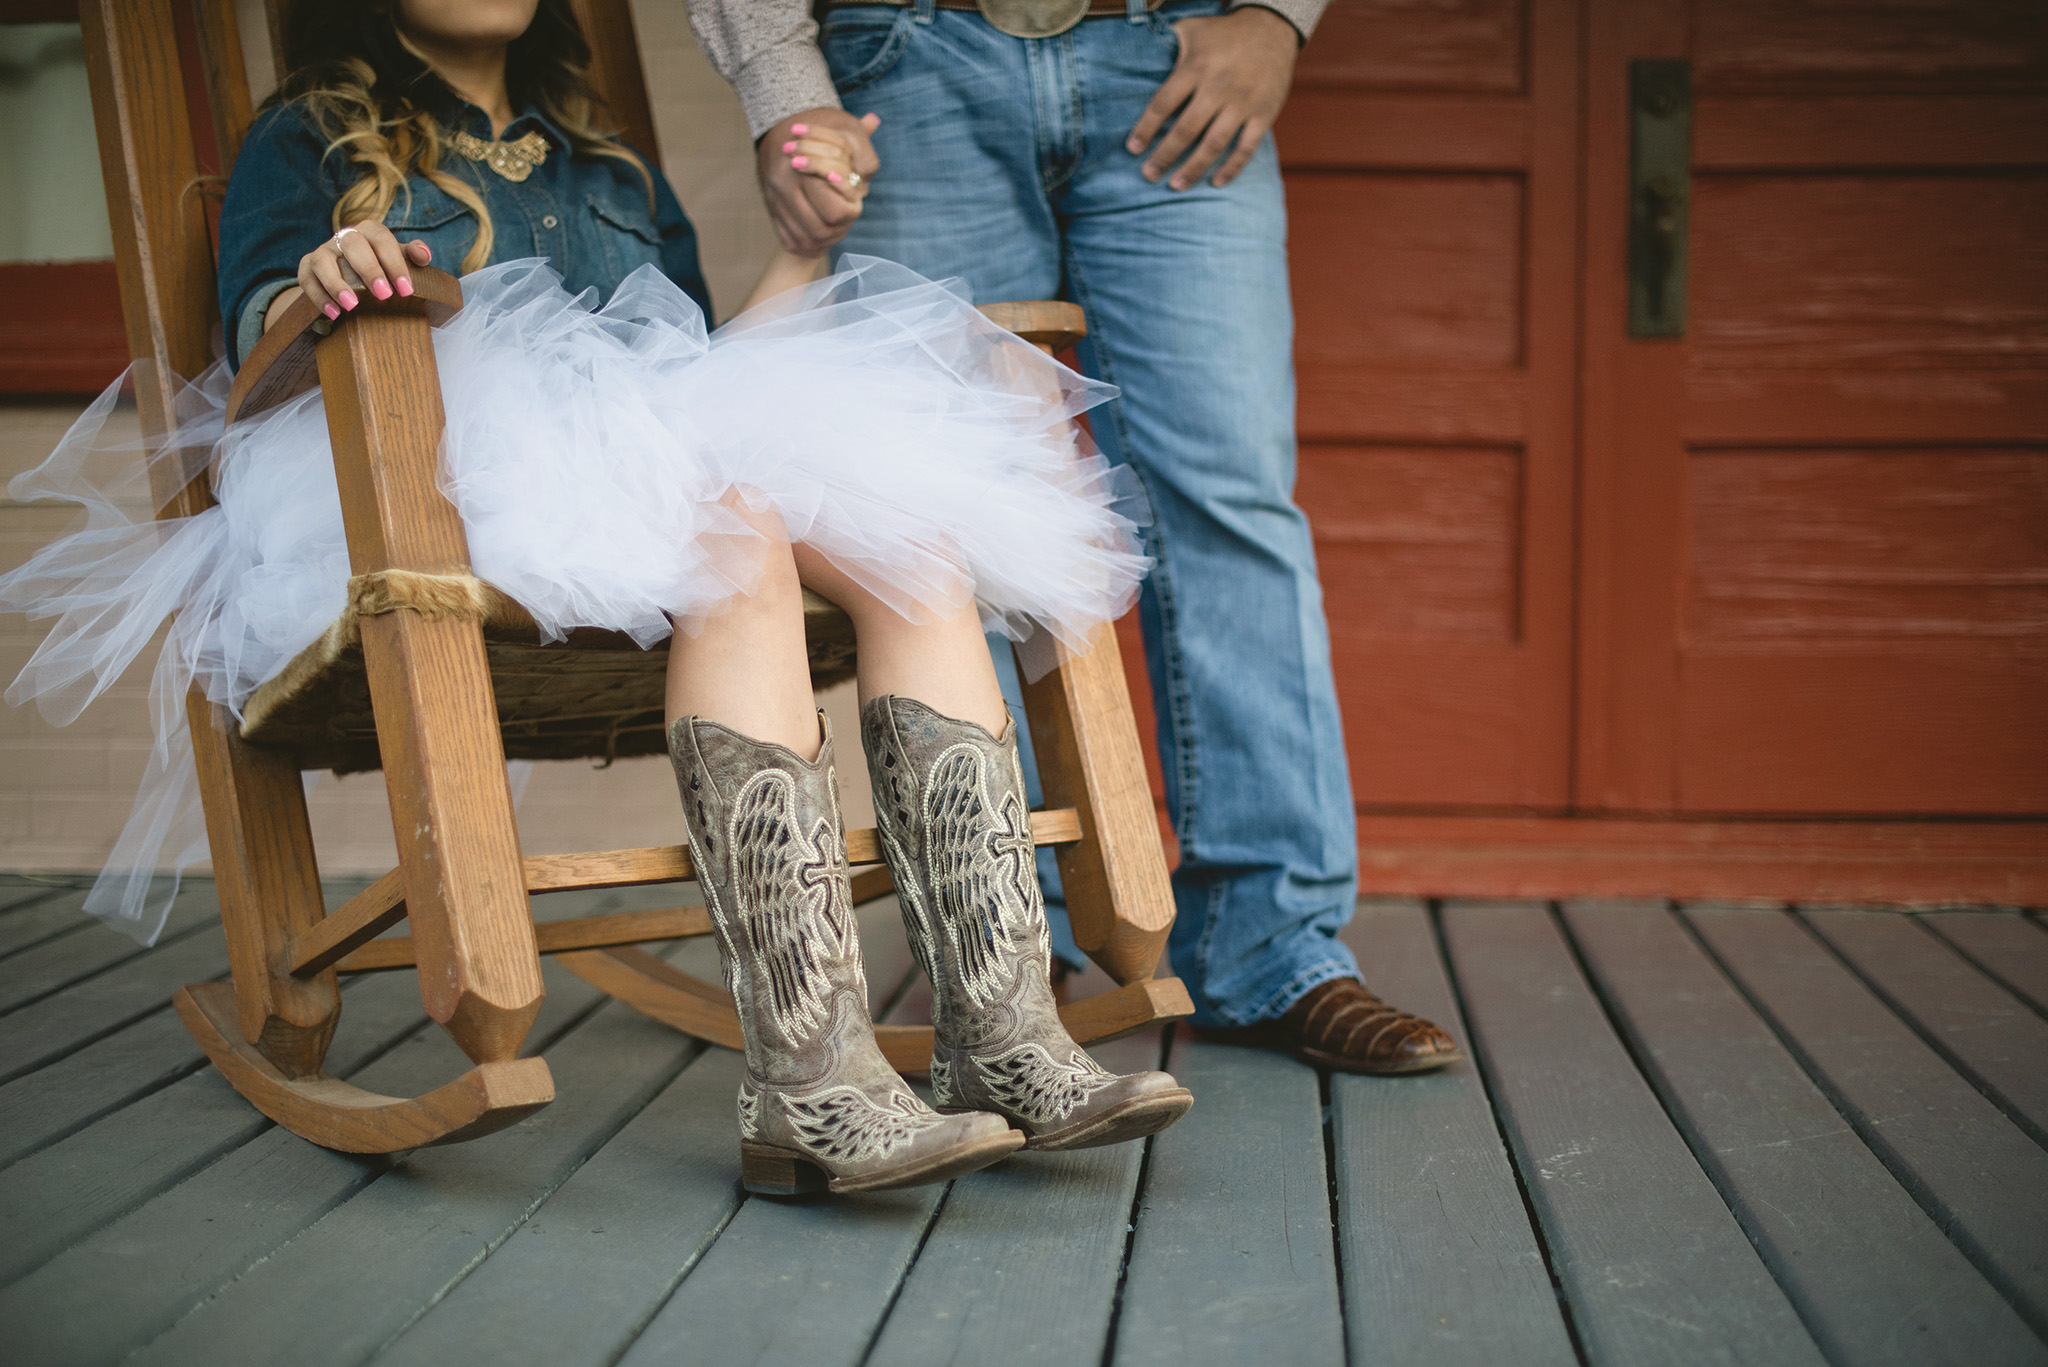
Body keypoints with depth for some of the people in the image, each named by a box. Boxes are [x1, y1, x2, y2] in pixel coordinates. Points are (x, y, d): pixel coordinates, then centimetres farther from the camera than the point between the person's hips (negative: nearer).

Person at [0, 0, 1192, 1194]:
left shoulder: (613, 168, 35)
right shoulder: (312, 141, 22)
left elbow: (715, 364, 28)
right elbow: (256, 321, 1)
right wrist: (320, 287, -22)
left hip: (667, 471, 5)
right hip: (449, 500, -4)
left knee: (913, 537, -27)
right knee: (734, 537, -37)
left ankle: (1008, 1040, -39)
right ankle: (811, 1082, -47)